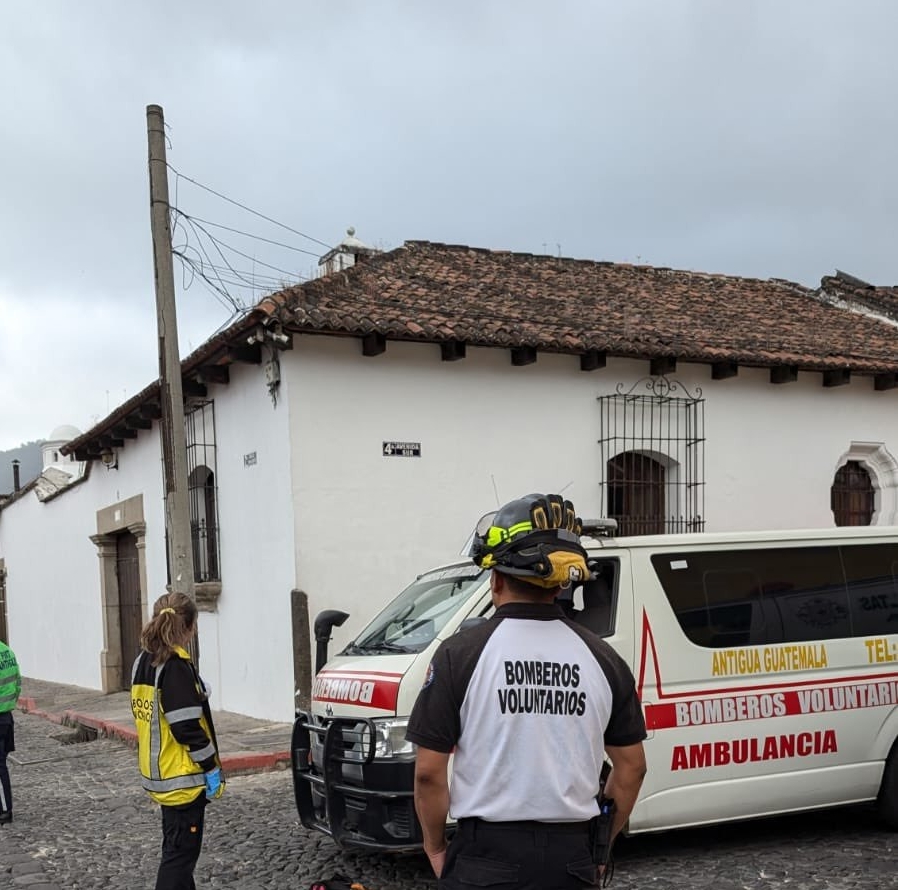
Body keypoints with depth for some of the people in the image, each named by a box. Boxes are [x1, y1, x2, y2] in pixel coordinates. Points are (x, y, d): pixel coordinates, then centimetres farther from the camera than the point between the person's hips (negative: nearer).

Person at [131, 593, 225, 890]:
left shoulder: (143, 662, 7)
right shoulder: (176, 667, -20)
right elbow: (187, 727, -22)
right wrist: (211, 766, -13)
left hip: (158, 774, 9)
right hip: (182, 776, -9)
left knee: (177, 846, 19)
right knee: (181, 851, -2)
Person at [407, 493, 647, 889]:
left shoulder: (462, 653, -11)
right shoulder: (602, 657, 1)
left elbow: (429, 771, -10)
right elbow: (632, 766, 6)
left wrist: (436, 848, 4)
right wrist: (600, 846, 16)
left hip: (489, 855, -3)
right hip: (573, 855, 3)